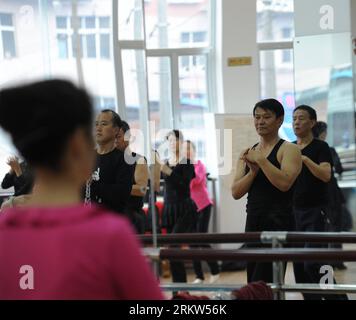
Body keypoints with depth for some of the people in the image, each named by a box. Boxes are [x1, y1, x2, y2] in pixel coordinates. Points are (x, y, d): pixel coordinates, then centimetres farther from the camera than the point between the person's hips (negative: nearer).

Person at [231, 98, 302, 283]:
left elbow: (285, 183, -20)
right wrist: (253, 170, -8)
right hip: (253, 221, 7)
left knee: (261, 283, -17)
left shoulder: (288, 150, -2)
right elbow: (236, 192, 6)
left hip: (278, 222, -7)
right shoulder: (247, 154, 15)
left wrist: (260, 160, -15)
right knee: (253, 282, 8)